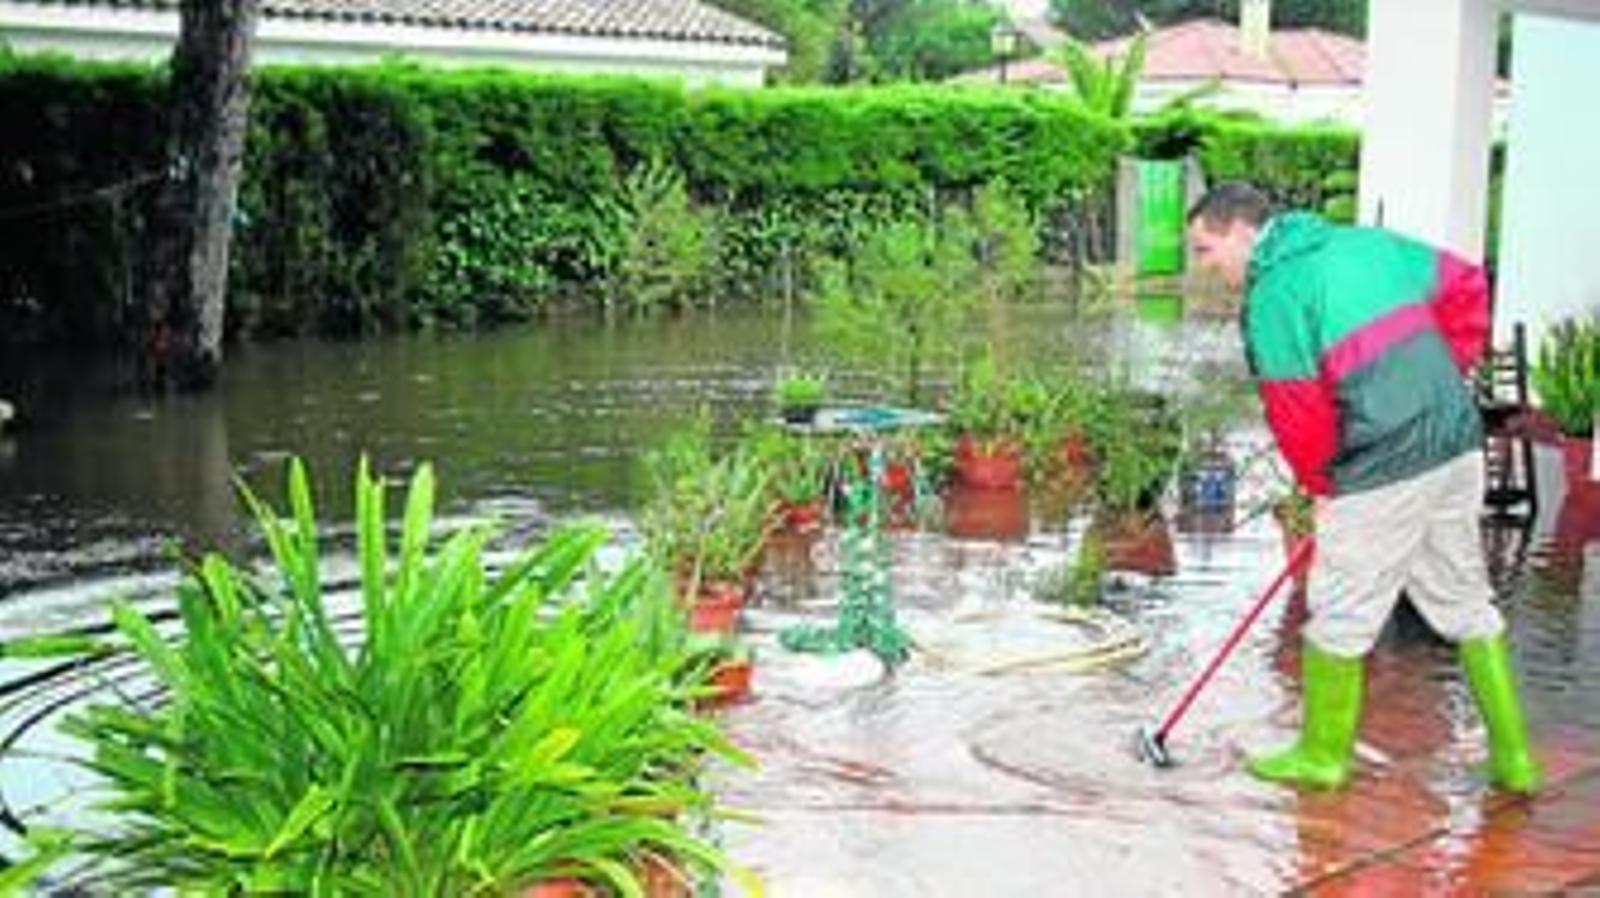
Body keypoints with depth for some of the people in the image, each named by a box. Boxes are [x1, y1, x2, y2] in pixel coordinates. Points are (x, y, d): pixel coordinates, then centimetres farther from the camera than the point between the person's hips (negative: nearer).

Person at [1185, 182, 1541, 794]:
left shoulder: (1273, 295, -12)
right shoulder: (1368, 243, 11)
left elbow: (1296, 413, -13)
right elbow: (1465, 284, 19)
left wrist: (1320, 483, 4)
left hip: (1382, 470, -8)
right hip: (1457, 445, 8)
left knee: (1341, 615, 8)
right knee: (1466, 600, 17)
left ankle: (1323, 756, 22)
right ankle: (1513, 758, 23)